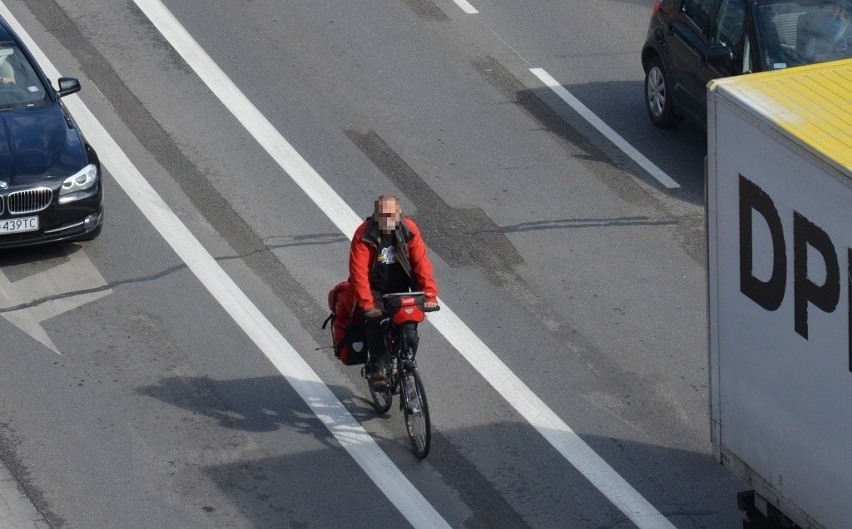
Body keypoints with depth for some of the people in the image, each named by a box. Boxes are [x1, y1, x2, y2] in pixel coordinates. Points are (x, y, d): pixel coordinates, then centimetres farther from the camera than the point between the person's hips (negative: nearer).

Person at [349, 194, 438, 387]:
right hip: (375, 289, -2)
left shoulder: (409, 230, -12)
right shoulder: (364, 235, -19)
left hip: (401, 289, 2)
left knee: (410, 333, -12)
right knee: (376, 322, -28)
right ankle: (377, 369, -15)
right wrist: (367, 304, -34)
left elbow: (421, 263, -15)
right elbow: (358, 272, -24)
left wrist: (429, 295, -26)